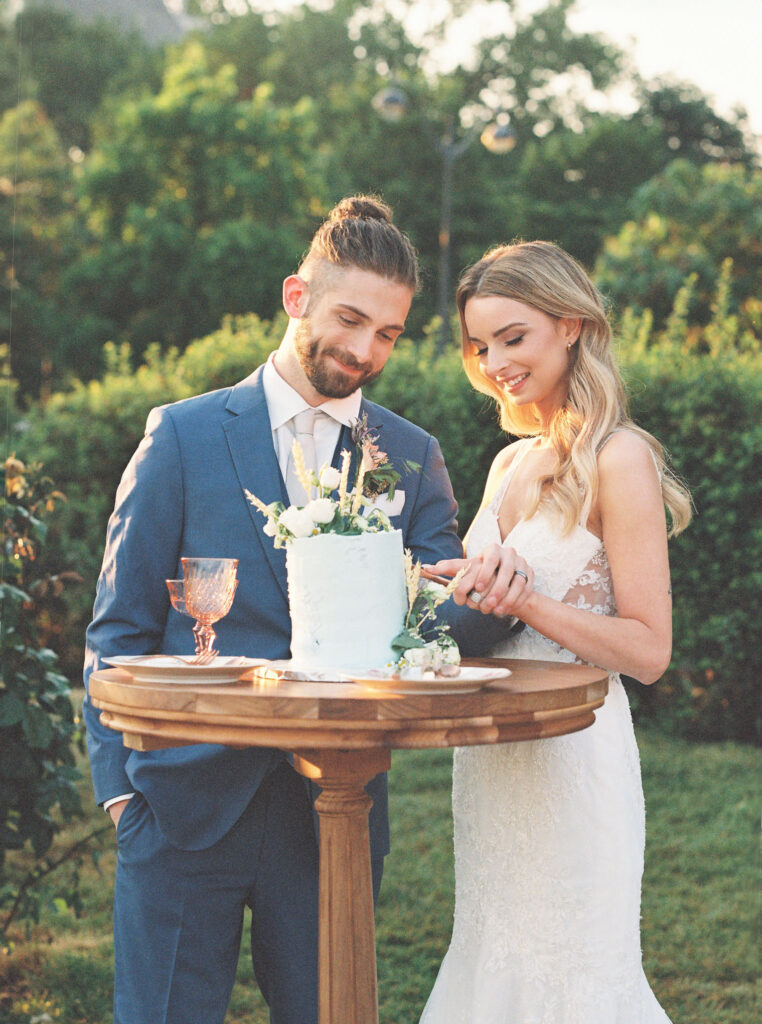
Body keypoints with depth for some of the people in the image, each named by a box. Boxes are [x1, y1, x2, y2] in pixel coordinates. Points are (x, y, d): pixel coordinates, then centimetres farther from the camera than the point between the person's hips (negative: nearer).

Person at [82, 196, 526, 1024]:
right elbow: (120, 628, 3)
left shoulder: (412, 457, 7)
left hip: (336, 816, 2)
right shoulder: (183, 435, 1)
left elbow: (445, 633, 1)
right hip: (186, 801, -2)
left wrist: (488, 598, -22)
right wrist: (119, 782, -5)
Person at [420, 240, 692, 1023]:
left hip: (573, 760, -7)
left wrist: (522, 600, -22)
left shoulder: (618, 460, -11)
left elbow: (648, 650, -13)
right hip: (489, 762, 7)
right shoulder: (510, 463, 12)